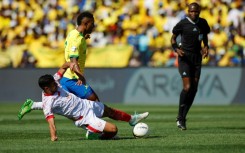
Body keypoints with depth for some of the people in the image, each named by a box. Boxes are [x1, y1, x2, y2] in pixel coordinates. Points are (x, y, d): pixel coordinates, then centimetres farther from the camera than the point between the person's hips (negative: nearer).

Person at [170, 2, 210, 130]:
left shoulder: (202, 23, 5)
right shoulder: (182, 24, -9)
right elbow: (173, 38, 2)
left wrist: (206, 47, 3)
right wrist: (176, 49, -16)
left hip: (197, 57, 5)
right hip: (184, 57, -5)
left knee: (194, 89, 2)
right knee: (187, 87, -17)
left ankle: (183, 118, 13)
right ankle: (180, 117, -2)